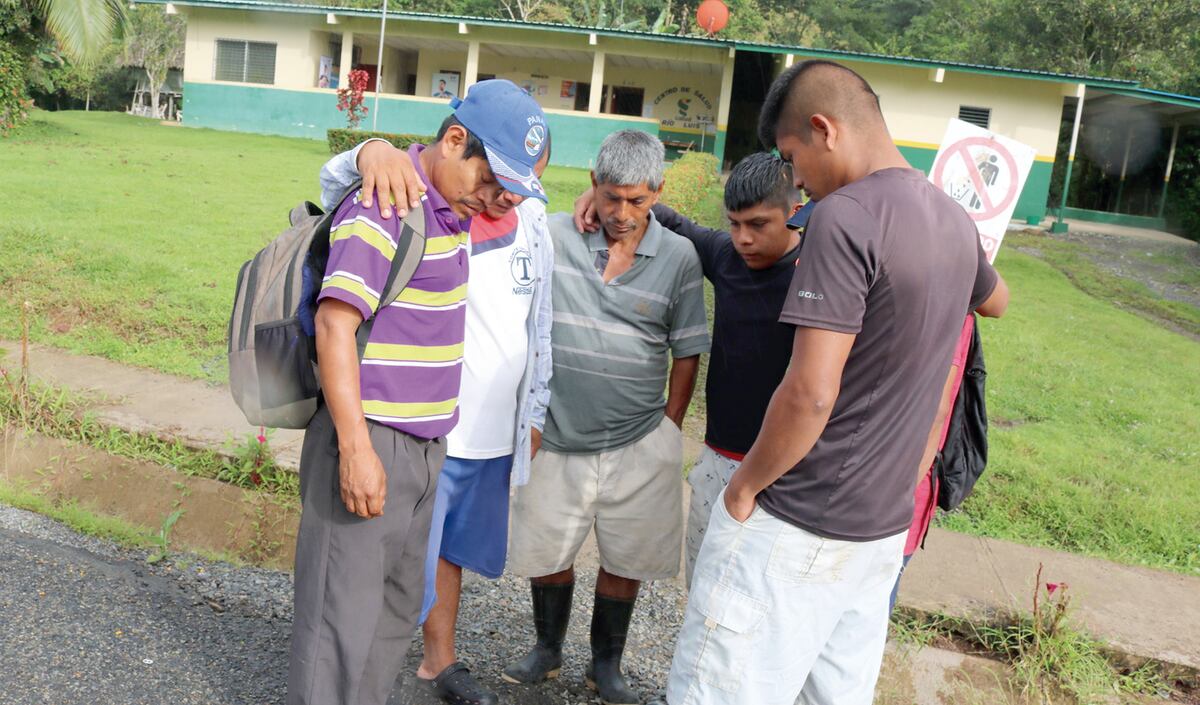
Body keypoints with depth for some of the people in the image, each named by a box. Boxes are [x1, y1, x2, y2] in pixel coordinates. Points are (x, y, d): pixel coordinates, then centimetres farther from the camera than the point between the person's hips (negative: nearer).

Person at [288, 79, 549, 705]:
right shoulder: (384, 206, -16)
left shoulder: (451, 208, 9)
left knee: (398, 606, 18)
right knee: (344, 617, -1)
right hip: (369, 443, -9)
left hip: (423, 446, 9)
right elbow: (334, 324, -21)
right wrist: (356, 449, -24)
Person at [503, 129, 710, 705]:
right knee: (545, 551, 14)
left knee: (625, 560, 12)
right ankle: (548, 649, 40)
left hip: (638, 444, 0)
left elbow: (686, 354, 1)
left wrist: (670, 431, 2)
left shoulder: (679, 258, -4)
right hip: (557, 438, 1)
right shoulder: (554, 235, -5)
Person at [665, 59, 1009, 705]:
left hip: (796, 530, -8)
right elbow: (994, 297, 31)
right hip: (884, 528, 9)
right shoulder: (953, 220, 7)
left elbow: (810, 394, -24)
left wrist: (745, 485, -11)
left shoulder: (845, 216, -20)